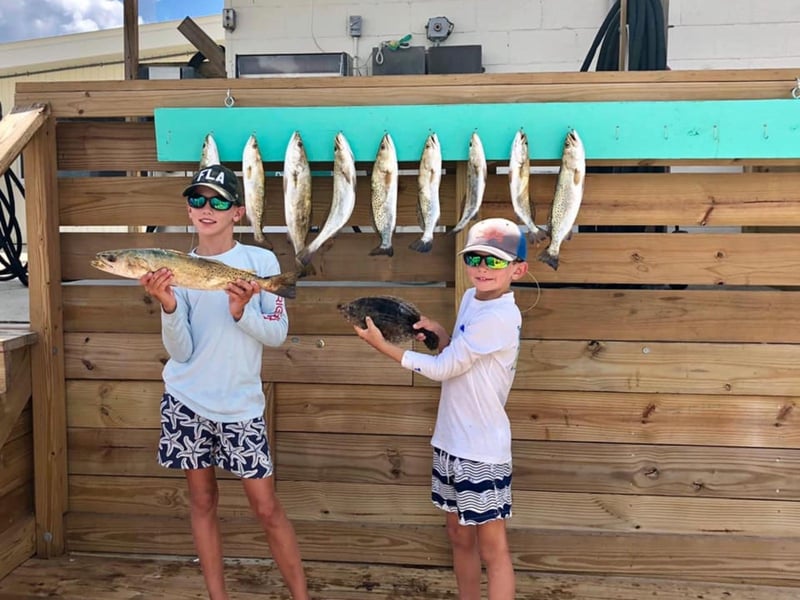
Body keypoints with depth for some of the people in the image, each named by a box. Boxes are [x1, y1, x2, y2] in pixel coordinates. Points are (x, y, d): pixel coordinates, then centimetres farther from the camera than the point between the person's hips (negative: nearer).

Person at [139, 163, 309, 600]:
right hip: (186, 400, 2)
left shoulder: (261, 261, -4)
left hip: (240, 403, -2)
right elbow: (181, 352, -6)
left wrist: (242, 311, -23)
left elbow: (277, 333, -6)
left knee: (266, 507, 1)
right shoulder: (175, 269, 0)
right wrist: (168, 306, -22)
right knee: (202, 499, 12)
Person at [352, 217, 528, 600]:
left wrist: (382, 345, -12)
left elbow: (443, 369, -18)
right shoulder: (471, 298, 7)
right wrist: (439, 334, -4)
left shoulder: (498, 317, -22)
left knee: (492, 546, 3)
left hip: (482, 449, -9)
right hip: (450, 440, 9)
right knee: (459, 536, 20)